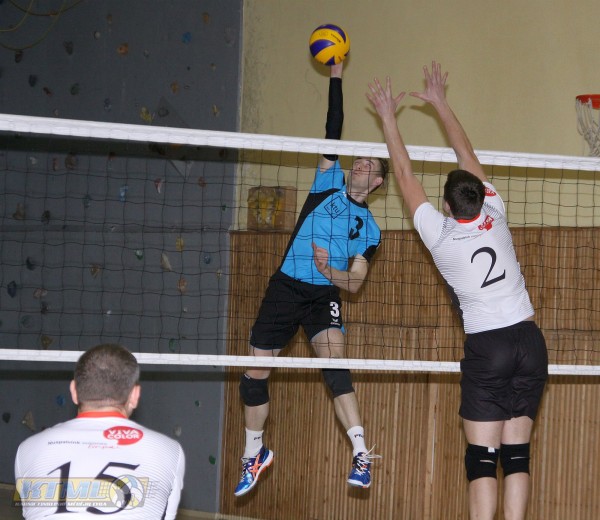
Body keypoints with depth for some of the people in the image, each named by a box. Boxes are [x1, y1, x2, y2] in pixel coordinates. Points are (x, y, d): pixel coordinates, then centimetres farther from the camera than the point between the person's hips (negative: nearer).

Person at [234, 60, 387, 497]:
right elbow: (332, 133, -1)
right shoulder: (328, 184, 6)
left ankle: (361, 454, -32)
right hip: (285, 288, 2)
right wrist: (336, 76, -5)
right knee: (255, 375, 5)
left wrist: (329, 270, -18)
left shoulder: (369, 229, 6)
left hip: (324, 295, -2)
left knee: (334, 363, -27)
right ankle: (255, 453, 27)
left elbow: (355, 283, 3)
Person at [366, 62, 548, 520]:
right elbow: (468, 155, 16)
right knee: (517, 455, 4)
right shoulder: (495, 216, 4)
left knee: (482, 458, -5)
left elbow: (406, 175, 6)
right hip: (530, 342, 4)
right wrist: (440, 104, 25)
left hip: (487, 348, -4)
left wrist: (389, 118, 16)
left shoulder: (441, 235, -4)